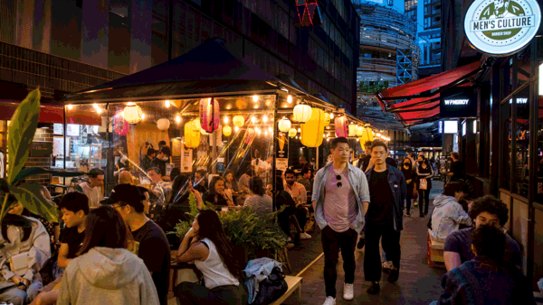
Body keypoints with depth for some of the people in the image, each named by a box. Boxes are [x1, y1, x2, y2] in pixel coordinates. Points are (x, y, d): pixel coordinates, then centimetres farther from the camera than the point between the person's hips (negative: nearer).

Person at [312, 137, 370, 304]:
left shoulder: (358, 173, -4)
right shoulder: (322, 174, -4)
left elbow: (365, 199, 0)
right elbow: (315, 198, 2)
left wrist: (358, 222, -2)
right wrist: (321, 221, -2)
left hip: (350, 226, 1)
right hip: (329, 226, 0)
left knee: (349, 258, 19)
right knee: (329, 262, 5)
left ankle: (349, 284, 43)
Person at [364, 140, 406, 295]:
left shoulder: (397, 174, -5)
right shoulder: (366, 175, -1)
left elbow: (402, 196, 0)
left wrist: (399, 217, -3)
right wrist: (363, 215, -3)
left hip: (391, 219, -1)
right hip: (371, 219, 1)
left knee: (391, 246, 17)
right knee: (371, 250, 3)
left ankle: (395, 265, 48)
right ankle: (374, 281, 18)